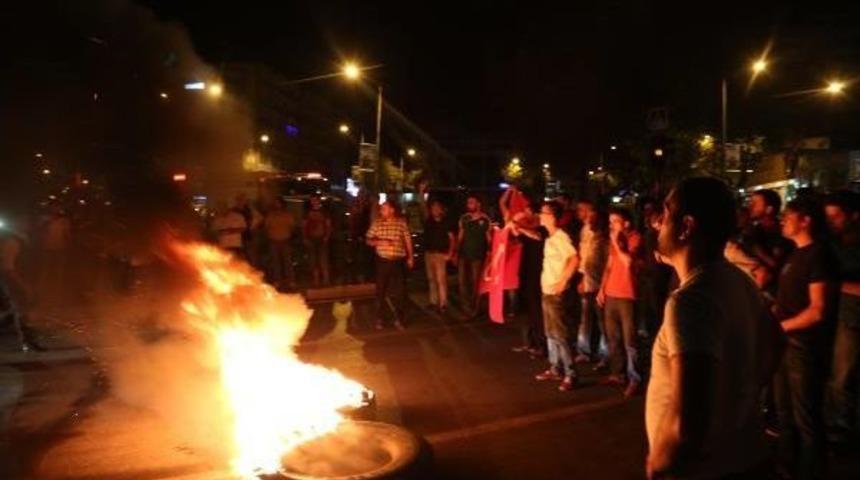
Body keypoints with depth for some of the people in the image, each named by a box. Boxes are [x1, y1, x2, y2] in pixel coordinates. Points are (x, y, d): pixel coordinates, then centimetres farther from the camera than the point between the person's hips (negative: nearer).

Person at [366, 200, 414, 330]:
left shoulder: (401, 223, -1)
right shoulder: (377, 223, -1)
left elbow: (408, 240, 6)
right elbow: (369, 240, 3)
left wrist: (410, 257, 7)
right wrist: (379, 242, -15)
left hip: (399, 261, 0)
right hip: (382, 261, 0)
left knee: (400, 291, 4)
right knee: (381, 291, 6)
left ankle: (398, 319, 17)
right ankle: (379, 319, 18)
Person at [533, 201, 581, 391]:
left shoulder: (561, 237, -16)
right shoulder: (550, 238, 11)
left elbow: (575, 259, -26)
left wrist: (563, 281, -23)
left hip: (556, 293, -9)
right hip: (547, 291, 9)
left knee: (559, 334, -5)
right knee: (550, 332, 15)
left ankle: (570, 374, 2)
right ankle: (555, 368, 25)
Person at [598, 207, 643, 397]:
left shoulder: (635, 238, -8)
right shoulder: (614, 240, 15)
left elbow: (628, 261, -22)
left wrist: (616, 243, -12)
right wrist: (602, 289, 13)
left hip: (626, 296, -7)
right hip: (610, 294, 7)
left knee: (629, 340, -6)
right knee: (613, 338, 11)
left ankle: (634, 379, -1)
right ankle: (617, 373, 20)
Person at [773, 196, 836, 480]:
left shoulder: (817, 255, -15)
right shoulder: (796, 254, 12)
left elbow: (818, 310, -21)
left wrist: (779, 327, -13)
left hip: (805, 347, -9)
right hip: (785, 343, 9)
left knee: (805, 418, 4)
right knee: (785, 412, 20)